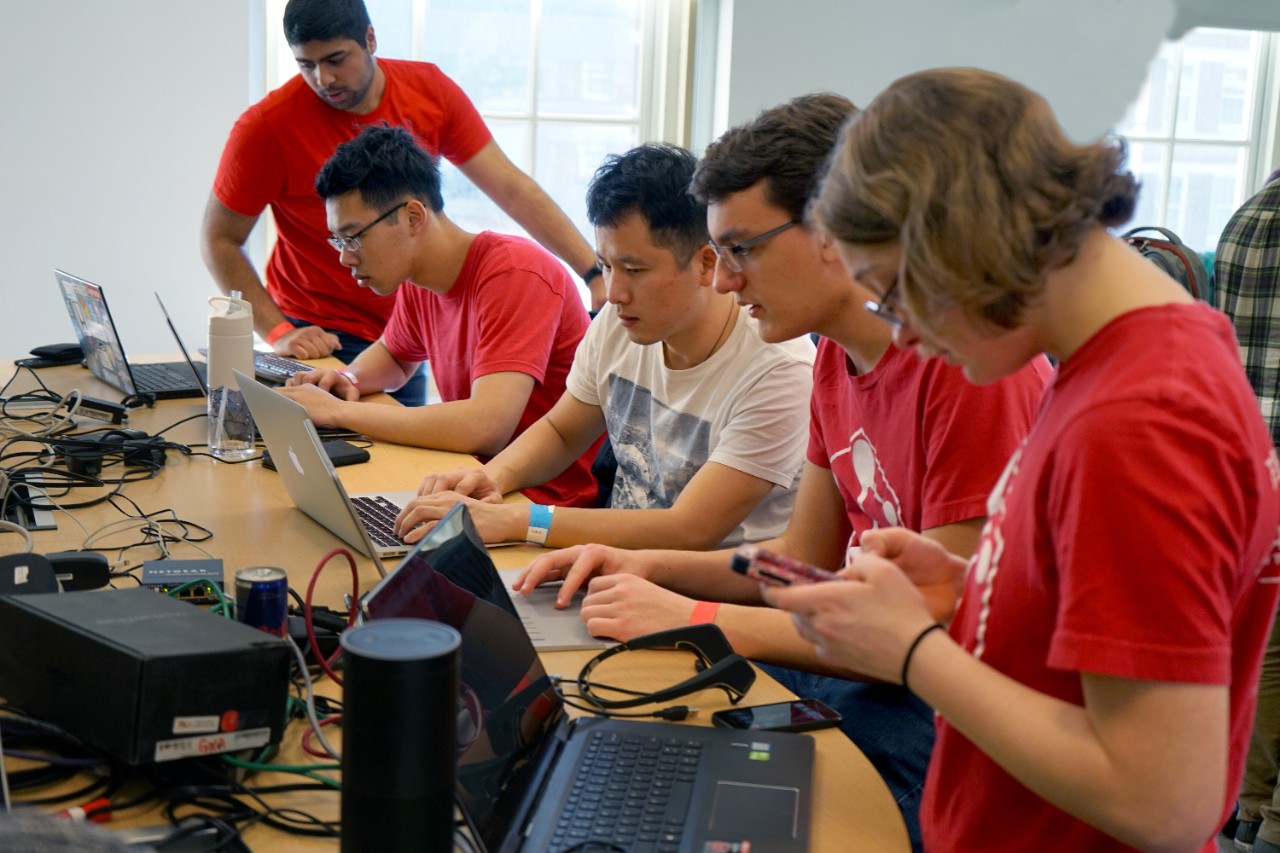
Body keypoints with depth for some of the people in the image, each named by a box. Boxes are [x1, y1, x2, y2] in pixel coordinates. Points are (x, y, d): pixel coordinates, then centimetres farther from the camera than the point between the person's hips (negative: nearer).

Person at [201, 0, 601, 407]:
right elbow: (219, 241, -8)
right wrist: (278, 332, -19)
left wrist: (595, 273, -14)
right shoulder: (267, 126, -16)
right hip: (321, 338, -3)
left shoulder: (430, 91, -7)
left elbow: (512, 189, -7)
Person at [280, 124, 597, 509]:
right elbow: (392, 355, 26)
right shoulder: (418, 280, 4)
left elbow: (486, 427, -32)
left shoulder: (515, 274, -21)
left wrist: (337, 411, -24)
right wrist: (348, 381, 2)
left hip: (549, 501, -7)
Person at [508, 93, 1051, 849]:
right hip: (868, 665, 8)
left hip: (941, 714, -8)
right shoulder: (837, 359, 6)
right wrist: (649, 568, -1)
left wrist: (697, 616, -19)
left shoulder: (968, 363, -23)